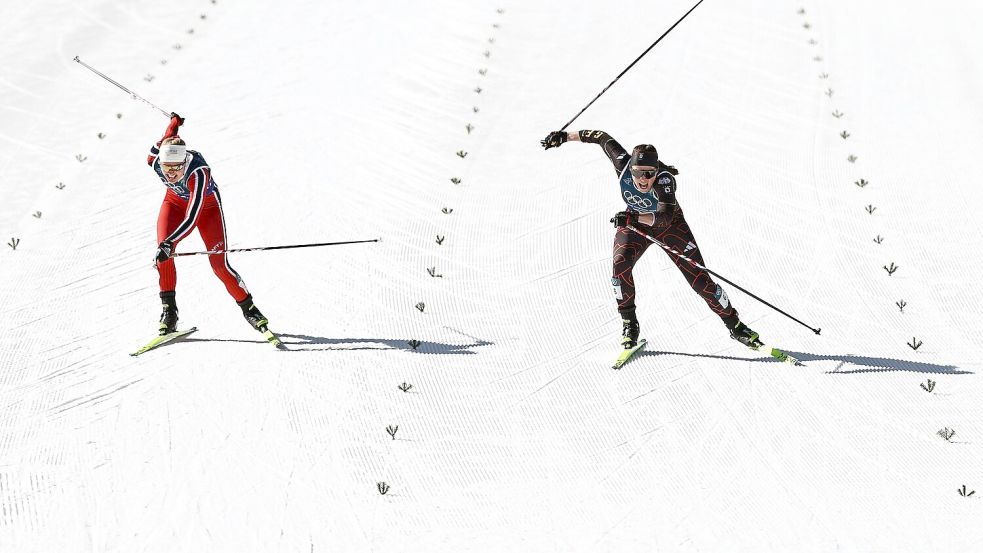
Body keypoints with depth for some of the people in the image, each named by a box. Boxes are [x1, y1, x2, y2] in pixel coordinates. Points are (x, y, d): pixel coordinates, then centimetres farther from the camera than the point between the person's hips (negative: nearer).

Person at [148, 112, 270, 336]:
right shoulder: (155, 160, -29)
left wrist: (169, 243, -60)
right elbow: (162, 143, -4)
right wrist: (174, 124, 17)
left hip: (206, 205, -4)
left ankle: (249, 309, 9)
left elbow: (192, 218, -49)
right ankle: (169, 309, -8)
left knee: (219, 264, -10)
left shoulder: (198, 172, -43)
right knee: (162, 250, -21)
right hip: (175, 201, 4)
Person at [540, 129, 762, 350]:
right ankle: (629, 323, -5)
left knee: (699, 279, -8)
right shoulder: (623, 164, -29)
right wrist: (564, 136, -5)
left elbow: (665, 217, -52)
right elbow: (603, 137, -12)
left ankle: (735, 325, 9)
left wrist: (634, 217, -68)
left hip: (669, 225, -3)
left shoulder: (665, 179, -39)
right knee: (620, 265, -24)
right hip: (634, 221, 3)